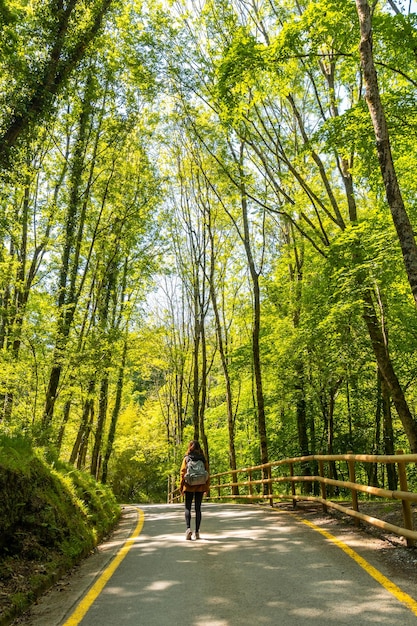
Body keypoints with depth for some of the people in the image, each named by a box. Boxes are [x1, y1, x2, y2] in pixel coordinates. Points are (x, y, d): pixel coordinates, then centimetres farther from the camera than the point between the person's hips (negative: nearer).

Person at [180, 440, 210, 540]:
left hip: (189, 486, -2)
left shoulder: (186, 458, -2)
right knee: (198, 508, 9)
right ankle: (197, 532, 9)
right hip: (200, 486, 2)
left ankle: (188, 528, -13)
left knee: (188, 508, 6)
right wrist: (206, 486, 8)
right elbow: (207, 472, 2)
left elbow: (183, 472, -5)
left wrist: (181, 487, 0)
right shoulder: (202, 458, 2)